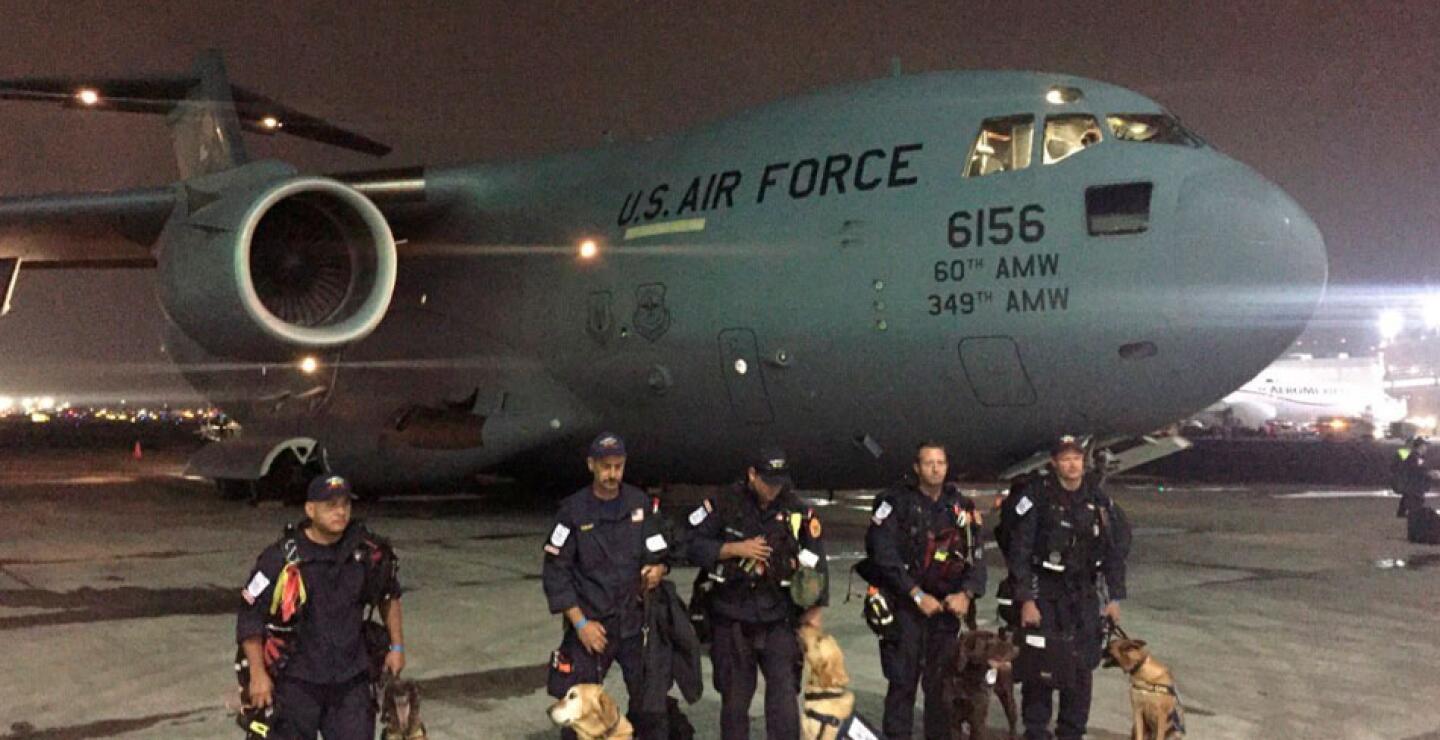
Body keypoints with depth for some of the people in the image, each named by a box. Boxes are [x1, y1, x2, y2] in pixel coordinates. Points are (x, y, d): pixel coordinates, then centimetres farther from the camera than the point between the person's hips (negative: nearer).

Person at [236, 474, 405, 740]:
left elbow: (389, 595, 16)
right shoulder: (282, 558, -14)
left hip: (351, 679, 3)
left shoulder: (367, 550, -2)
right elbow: (249, 617, -9)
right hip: (295, 681, -3)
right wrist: (258, 675, -11)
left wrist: (396, 647, 15)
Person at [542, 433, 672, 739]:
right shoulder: (574, 511, -5)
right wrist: (580, 623, -10)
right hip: (591, 624, -2)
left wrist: (657, 569, -14)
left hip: (636, 621, 2)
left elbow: (660, 553, 10)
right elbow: (555, 573, -5)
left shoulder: (641, 504, 3)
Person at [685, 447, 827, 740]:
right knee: (734, 698, 9)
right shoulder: (725, 505, -4)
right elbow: (692, 545, -5)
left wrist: (813, 610, 6)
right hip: (732, 619, 0)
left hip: (779, 619, 0)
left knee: (784, 692, -8)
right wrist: (735, 549, -15)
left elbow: (815, 561, 6)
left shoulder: (798, 511, -1)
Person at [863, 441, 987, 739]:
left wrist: (966, 594, -9)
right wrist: (917, 595, -15)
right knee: (903, 680, -5)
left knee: (942, 680, 5)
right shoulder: (895, 503, -5)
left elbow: (977, 555, 7)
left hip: (947, 605, 4)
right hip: (904, 603, -4)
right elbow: (884, 555, -11)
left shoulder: (961, 506, 10)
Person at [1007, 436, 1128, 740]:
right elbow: (1020, 552, -11)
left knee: (1082, 667, 6)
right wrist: (1026, 600, -15)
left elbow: (1114, 551, 10)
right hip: (1044, 592, -4)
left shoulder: (1099, 501, 4)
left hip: (1084, 593, 4)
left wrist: (1114, 597, 6)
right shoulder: (1035, 498, -10)